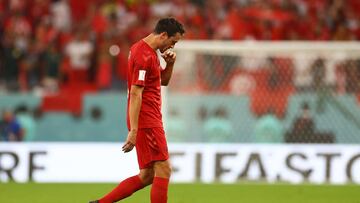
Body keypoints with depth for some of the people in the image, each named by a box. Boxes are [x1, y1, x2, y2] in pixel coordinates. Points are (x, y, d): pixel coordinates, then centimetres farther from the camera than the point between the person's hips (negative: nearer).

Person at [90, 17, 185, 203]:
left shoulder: (149, 52, 15)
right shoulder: (144, 56, -16)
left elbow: (163, 81, 27)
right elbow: (135, 94, -21)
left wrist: (170, 63, 6)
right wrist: (133, 131, -24)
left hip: (151, 121, 10)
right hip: (147, 122, -10)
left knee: (146, 176, 10)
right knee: (163, 170, -10)